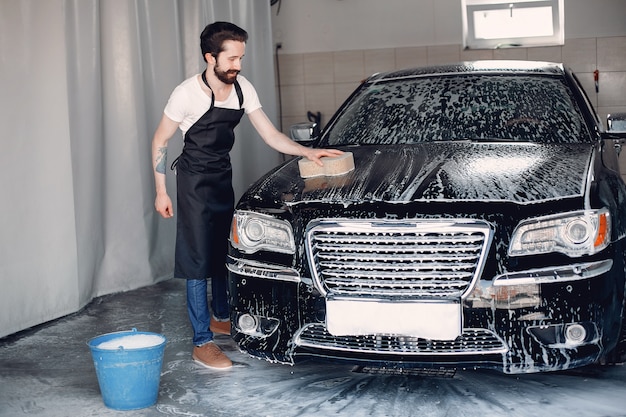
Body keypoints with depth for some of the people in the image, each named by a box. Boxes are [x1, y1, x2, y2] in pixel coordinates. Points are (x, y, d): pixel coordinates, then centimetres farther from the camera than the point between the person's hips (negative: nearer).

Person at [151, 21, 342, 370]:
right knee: (199, 259, -6)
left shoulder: (243, 89, -5)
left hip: (223, 177, 6)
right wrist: (161, 191, -9)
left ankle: (220, 316, 37)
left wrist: (308, 152, -16)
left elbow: (272, 135, -2)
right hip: (195, 180, -6)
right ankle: (202, 341, -1)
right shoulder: (187, 93, -19)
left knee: (223, 251, 17)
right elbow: (160, 141, -9)